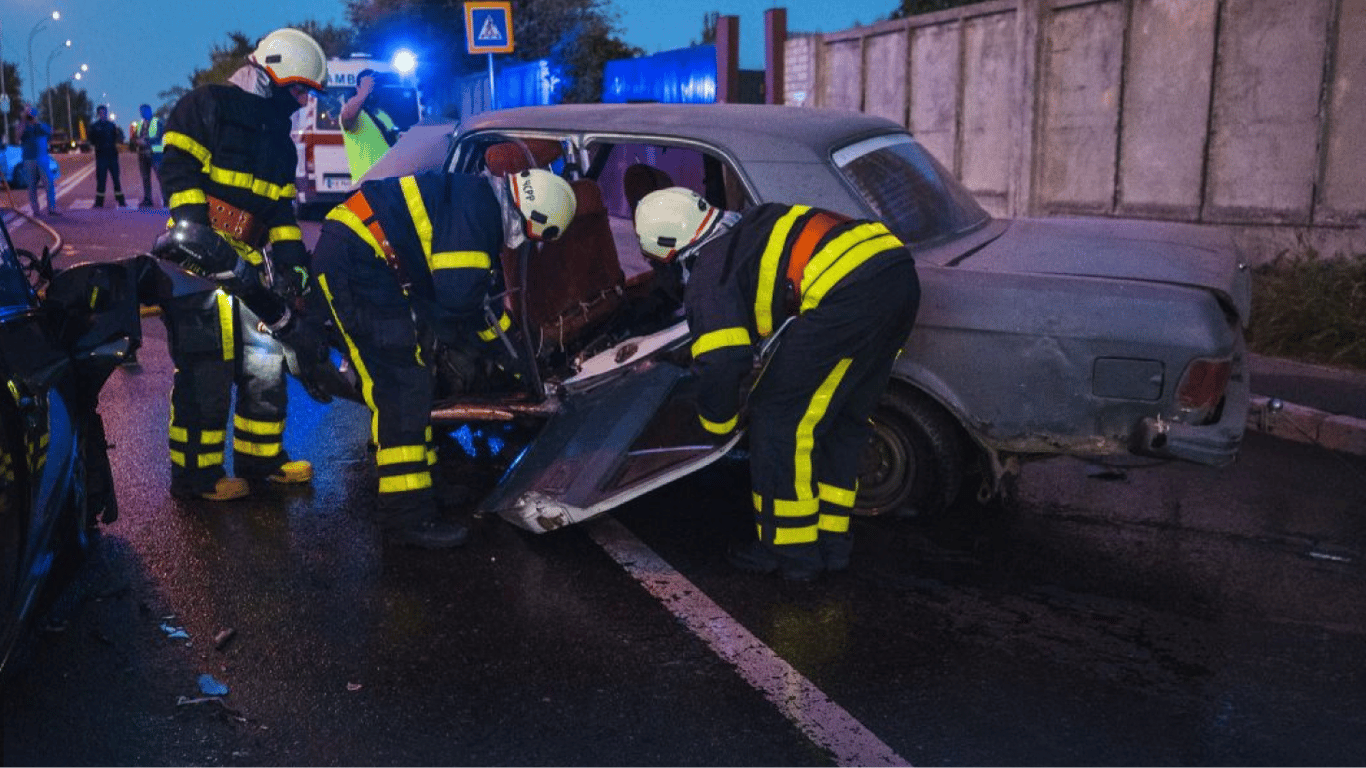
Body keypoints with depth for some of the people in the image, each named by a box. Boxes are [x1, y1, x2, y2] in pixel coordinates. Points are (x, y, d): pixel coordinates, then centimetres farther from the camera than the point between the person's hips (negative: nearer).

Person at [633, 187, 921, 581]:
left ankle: (790, 550, 13)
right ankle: (832, 540, 29)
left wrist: (717, 423, 14)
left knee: (777, 417, 4)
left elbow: (720, 363, -5)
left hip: (850, 289, -10)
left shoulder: (709, 272, 3)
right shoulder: (751, 224, 29)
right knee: (842, 418, 20)